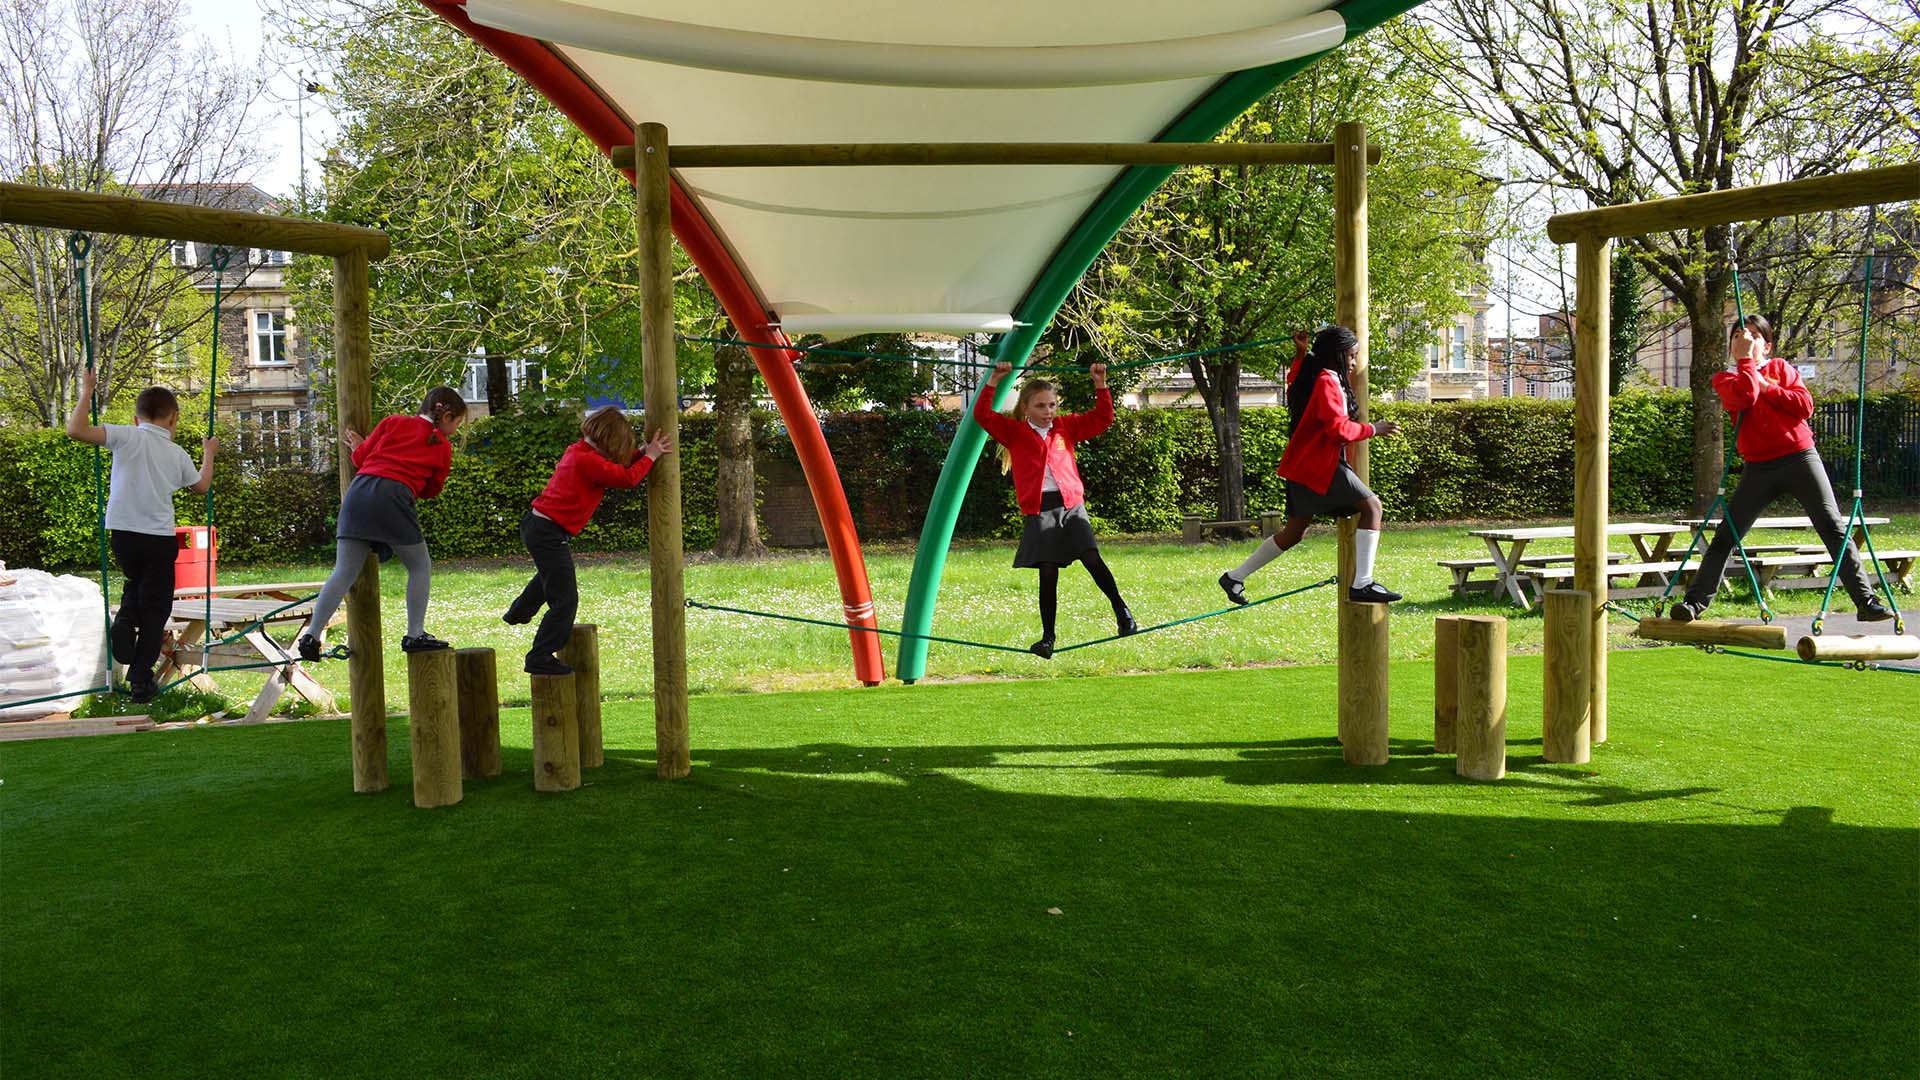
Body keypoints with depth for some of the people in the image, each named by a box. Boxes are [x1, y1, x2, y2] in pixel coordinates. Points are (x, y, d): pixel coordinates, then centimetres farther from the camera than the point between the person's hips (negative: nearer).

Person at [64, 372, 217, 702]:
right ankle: (141, 680, 7)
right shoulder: (178, 454, 4)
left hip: (123, 533, 0)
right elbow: (201, 486, 22)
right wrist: (208, 454, 39)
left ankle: (124, 621, 0)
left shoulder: (127, 437, -4)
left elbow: (75, 430, -14)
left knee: (136, 583, 30)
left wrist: (86, 393, -1)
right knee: (155, 607, 8)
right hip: (160, 538, 0)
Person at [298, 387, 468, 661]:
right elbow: (432, 489, 21)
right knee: (420, 568, 13)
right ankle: (414, 635, 10)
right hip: (395, 496, -4)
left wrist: (357, 446, 37)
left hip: (359, 489, 4)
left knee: (344, 572, 5)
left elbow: (361, 457, 16)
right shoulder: (443, 446, 14)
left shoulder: (392, 423, 20)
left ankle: (312, 635, -3)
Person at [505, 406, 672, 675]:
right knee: (565, 599, -6)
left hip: (536, 524, 11)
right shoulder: (588, 460, -20)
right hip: (550, 533, -11)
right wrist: (650, 456, -8)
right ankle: (540, 659, -3)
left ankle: (518, 613, 60)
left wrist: (642, 453, 5)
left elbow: (616, 467, 16)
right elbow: (627, 477, -21)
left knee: (551, 573, 40)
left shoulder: (578, 451, 11)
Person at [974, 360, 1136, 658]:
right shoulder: (1014, 432, 6)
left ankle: (1122, 612, -2)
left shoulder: (1066, 426, 13)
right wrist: (993, 381, -11)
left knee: (1091, 558, -16)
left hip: (1071, 504, 1)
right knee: (1048, 573, -3)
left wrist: (1100, 385, 3)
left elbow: (1102, 419, 13)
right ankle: (1047, 637, 7)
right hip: (1039, 510, -1)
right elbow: (982, 415, -5)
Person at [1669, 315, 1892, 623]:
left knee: (1834, 528, -4)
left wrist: (1767, 387, -8)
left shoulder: (1781, 368, 10)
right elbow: (1743, 397, -16)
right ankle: (1695, 601, -2)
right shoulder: (1725, 379, 8)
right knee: (1725, 536, -4)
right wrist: (1745, 359, -9)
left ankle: (1867, 601, 0)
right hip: (1758, 468, 0)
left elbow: (1805, 406, -4)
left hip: (1800, 459, 0)